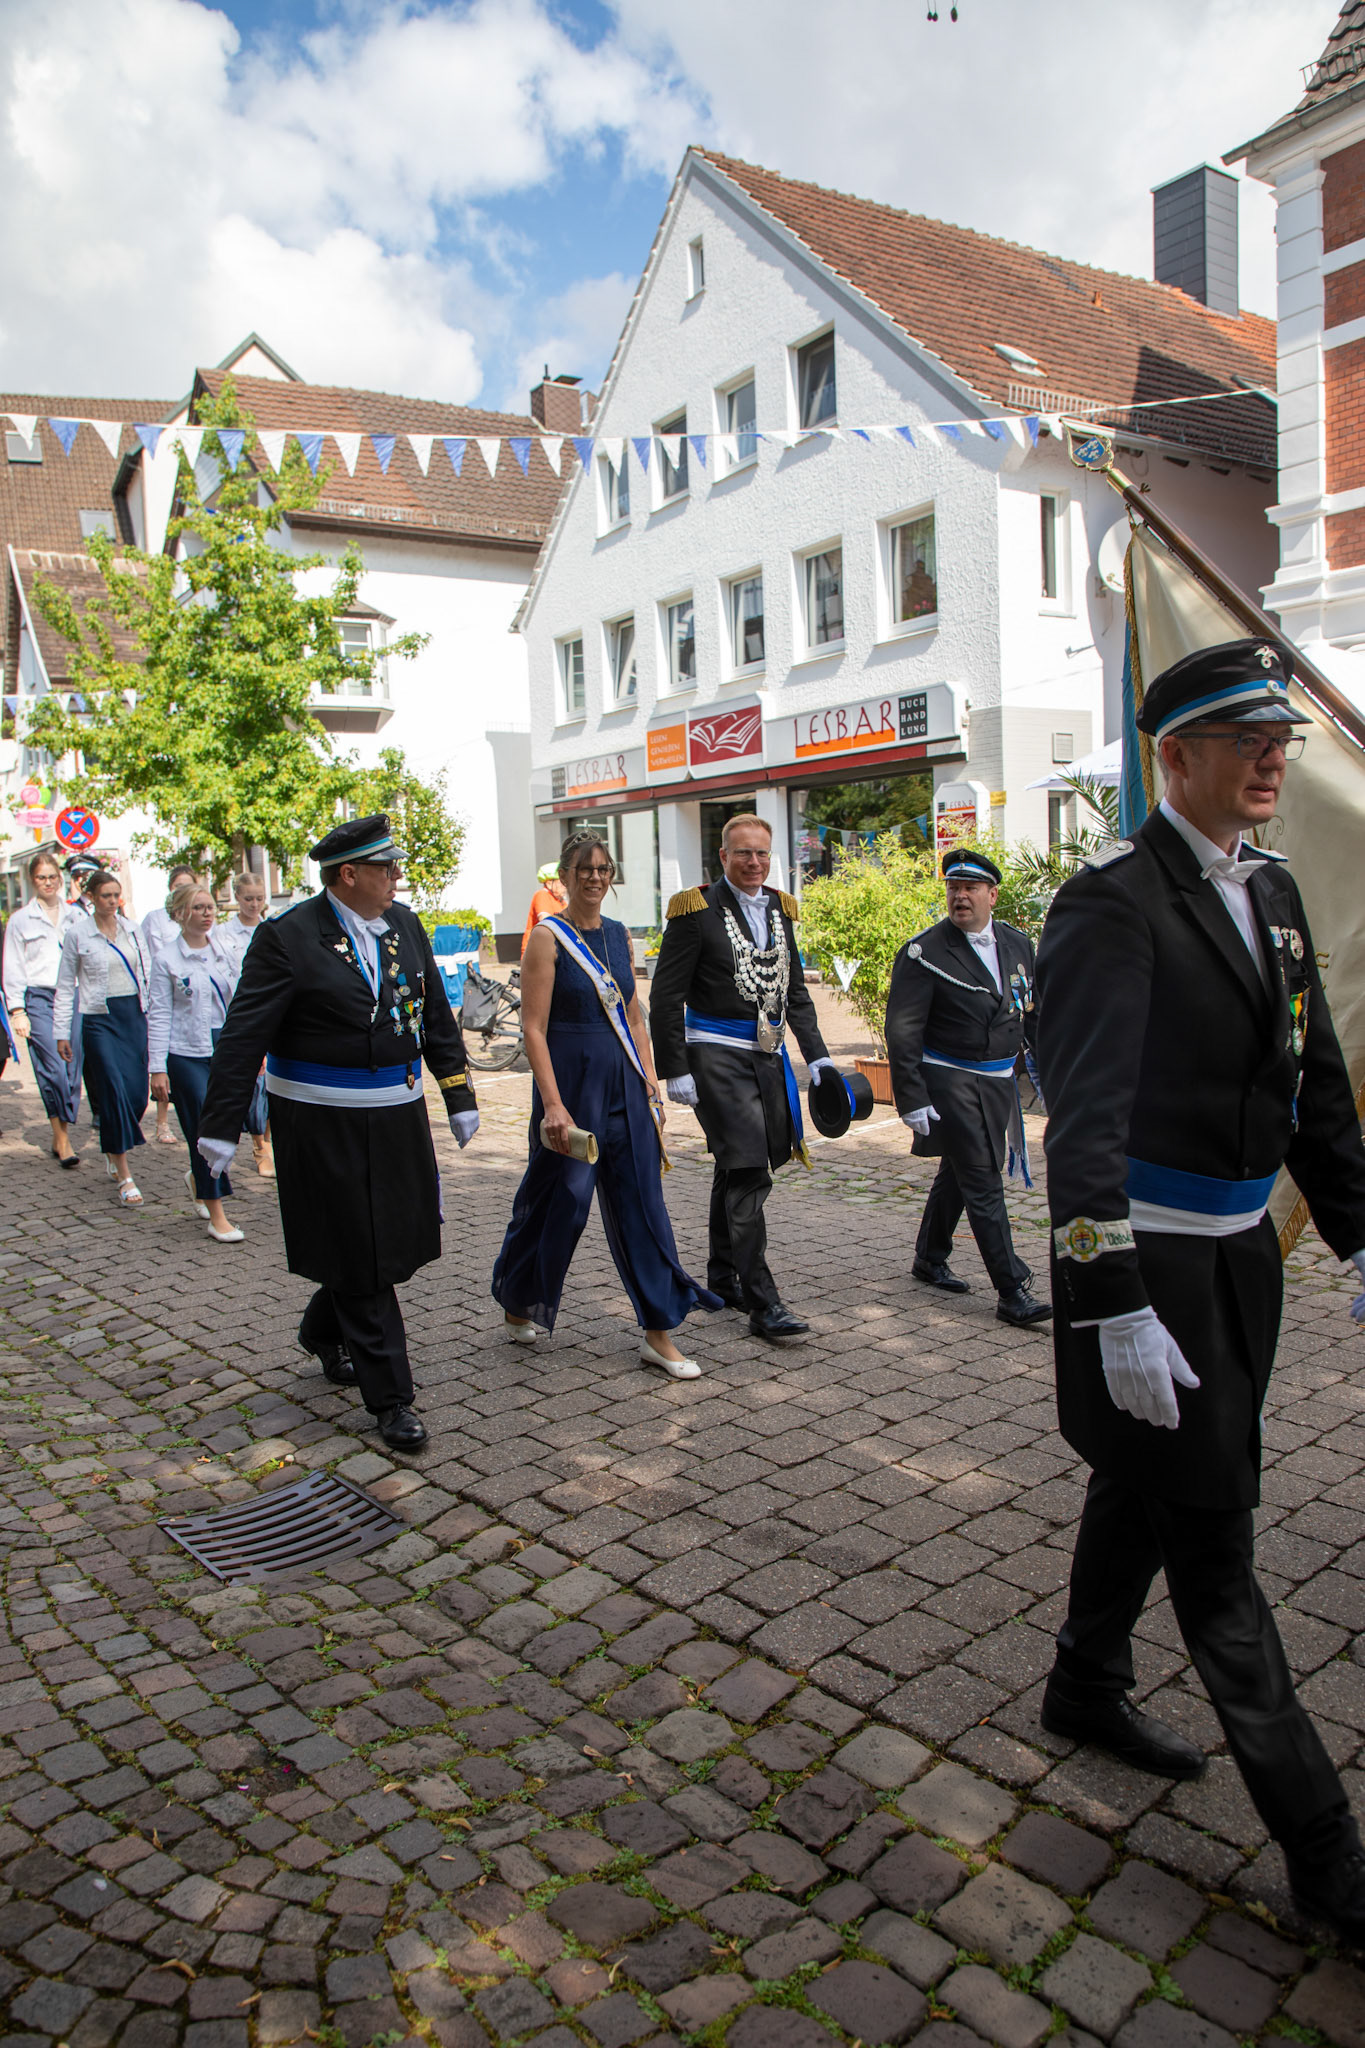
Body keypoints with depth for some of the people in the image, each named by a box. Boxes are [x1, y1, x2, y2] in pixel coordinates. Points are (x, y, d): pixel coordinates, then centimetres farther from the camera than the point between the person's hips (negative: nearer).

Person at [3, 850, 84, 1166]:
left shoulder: (74, 916, 15)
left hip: (74, 998, 3)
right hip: (39, 998, -2)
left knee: (72, 1068, -1)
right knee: (53, 1068, -13)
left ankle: (60, 1137, 8)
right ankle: (62, 1138, -7)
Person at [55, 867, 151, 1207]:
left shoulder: (132, 929, 9)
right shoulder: (76, 933, -1)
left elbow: (147, 973, 14)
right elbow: (65, 986, 4)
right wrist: (61, 1032, 2)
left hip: (135, 1015, 4)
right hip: (99, 1019, -4)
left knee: (137, 1093, 2)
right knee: (114, 1091, -11)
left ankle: (114, 1149, 31)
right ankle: (124, 1177, -7)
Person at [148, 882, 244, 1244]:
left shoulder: (224, 953, 7)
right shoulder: (167, 959, -5)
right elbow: (159, 1015, -6)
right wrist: (157, 1068, -9)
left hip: (224, 1050, 5)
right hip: (186, 1055, -5)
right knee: (204, 1129, -3)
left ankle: (198, 1178, 38)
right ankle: (216, 1215, 6)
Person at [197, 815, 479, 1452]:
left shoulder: (404, 926, 7)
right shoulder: (288, 938, -12)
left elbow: (436, 1017, 15)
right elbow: (242, 1038, -13)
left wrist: (459, 1096, 15)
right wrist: (221, 1128, -14)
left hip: (396, 1115, 7)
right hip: (325, 1124, -7)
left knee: (393, 1240, 15)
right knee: (359, 1256, 1)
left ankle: (323, 1332, 44)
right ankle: (389, 1398, 13)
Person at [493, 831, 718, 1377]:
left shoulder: (618, 935, 11)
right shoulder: (548, 937, -8)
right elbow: (534, 1028, -12)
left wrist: (651, 1086, 9)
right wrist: (553, 1105, -19)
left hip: (625, 1085, 6)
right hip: (572, 1084, -5)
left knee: (640, 1202, 5)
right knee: (560, 1201, 5)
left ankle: (658, 1332, 11)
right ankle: (517, 1302, 31)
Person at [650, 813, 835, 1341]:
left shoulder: (780, 908, 11)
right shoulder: (696, 910, -8)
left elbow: (795, 989, 18)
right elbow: (666, 996, -9)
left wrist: (816, 1054, 11)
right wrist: (675, 1069, -13)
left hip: (768, 1053, 7)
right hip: (717, 1055, -7)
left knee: (736, 1171, 17)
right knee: (748, 1174, -13)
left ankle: (722, 1276, 31)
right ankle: (762, 1303, -9)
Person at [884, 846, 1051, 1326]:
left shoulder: (1017, 944, 7)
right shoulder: (925, 953, -12)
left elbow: (1034, 1014, 16)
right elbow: (903, 1031, -13)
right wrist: (911, 1098, -18)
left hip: (998, 1081, 6)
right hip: (949, 1082, -6)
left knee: (958, 1172, 19)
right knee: (983, 1184, -7)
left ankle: (929, 1258, 36)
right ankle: (1011, 1290, -2)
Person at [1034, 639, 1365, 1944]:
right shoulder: (1111, 903, -17)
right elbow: (1086, 1117, -22)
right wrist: (1117, 1307, -25)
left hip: (1238, 1249, 9)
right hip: (1147, 1257, -8)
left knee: (1147, 1484, 22)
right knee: (1211, 1533, 2)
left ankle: (1086, 1688, 43)